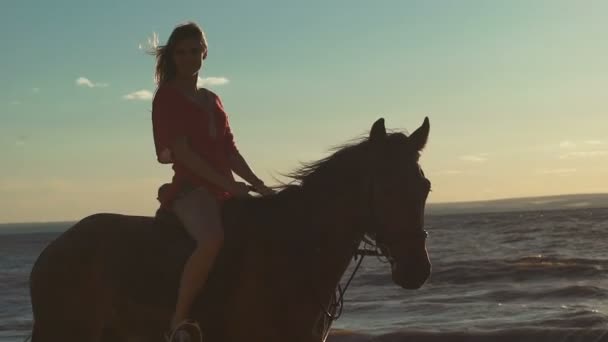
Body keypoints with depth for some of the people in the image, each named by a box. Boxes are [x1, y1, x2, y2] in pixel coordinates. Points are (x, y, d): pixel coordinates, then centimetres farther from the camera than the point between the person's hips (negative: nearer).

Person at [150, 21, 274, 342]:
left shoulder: (212, 99, 21)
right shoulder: (167, 96, -1)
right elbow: (182, 151, -12)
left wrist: (259, 185, 4)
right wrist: (227, 182, -19)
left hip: (224, 191, 8)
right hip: (190, 188, -8)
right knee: (212, 239, -37)